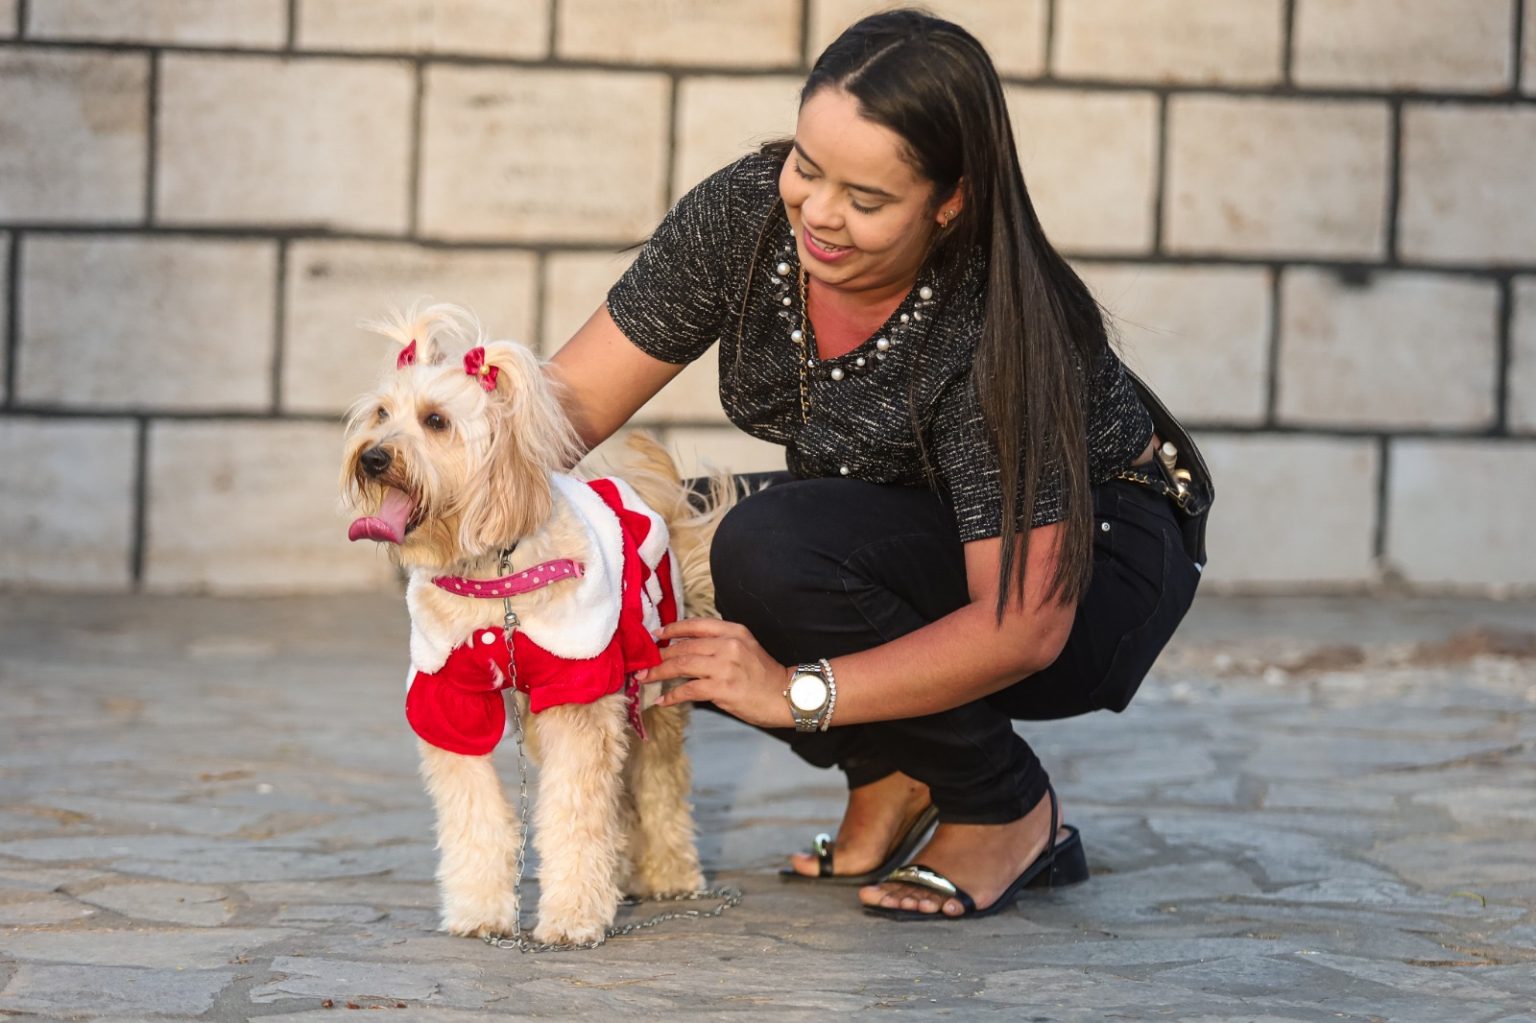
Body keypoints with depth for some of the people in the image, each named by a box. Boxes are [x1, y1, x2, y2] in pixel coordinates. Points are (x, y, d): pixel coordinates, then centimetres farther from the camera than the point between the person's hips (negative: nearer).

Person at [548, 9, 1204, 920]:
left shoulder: (1000, 331, -34)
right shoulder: (744, 214, -19)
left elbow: (1024, 626, -33)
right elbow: (574, 399, -13)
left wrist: (799, 694, -39)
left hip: (1085, 562, -6)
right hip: (896, 542, 6)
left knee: (773, 551, -31)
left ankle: (1009, 814, -10)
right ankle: (895, 769, 7)